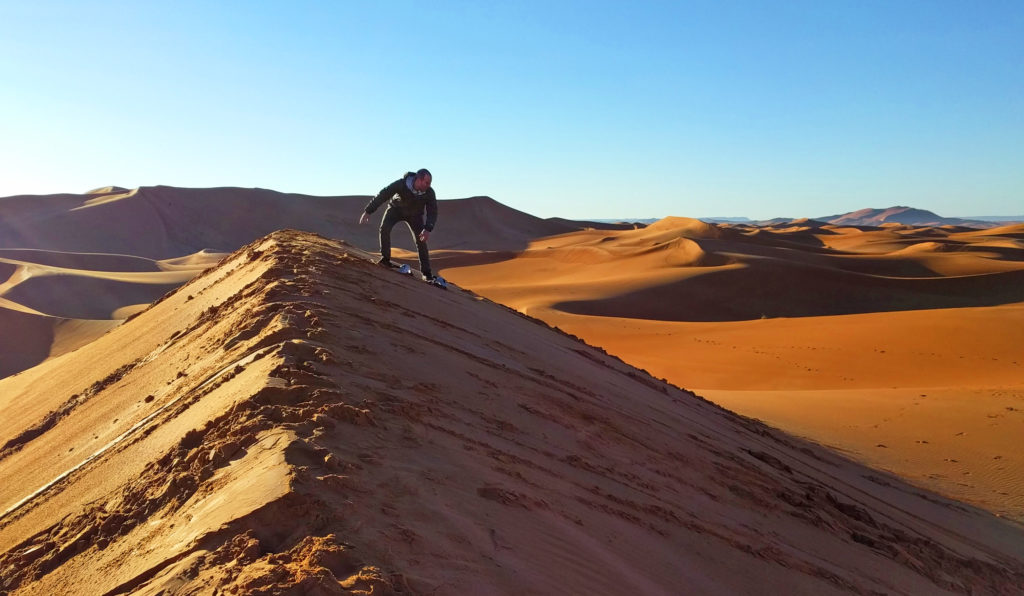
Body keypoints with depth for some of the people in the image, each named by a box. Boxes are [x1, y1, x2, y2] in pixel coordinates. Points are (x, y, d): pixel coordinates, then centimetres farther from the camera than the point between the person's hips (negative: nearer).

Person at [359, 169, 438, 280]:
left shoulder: (429, 193, -30)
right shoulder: (401, 184, -36)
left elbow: (432, 212, -25)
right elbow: (382, 195, -30)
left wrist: (428, 229, -41)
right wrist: (368, 211, -30)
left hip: (415, 214, 1)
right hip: (396, 208, -1)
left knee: (421, 240, -10)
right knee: (384, 229, -24)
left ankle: (426, 272, -4)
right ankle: (385, 259, -11)